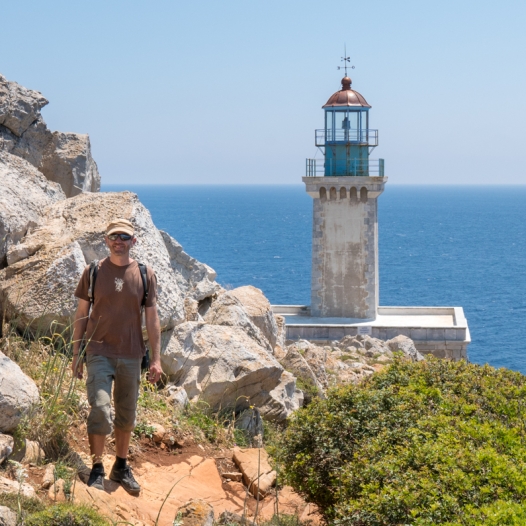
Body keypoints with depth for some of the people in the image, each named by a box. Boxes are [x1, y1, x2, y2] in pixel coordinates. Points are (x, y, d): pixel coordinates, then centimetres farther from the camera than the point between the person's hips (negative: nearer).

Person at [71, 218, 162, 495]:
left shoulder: (145, 275, 2)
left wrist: (156, 359, 0)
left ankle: (121, 467, 28)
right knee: (100, 409, -14)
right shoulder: (93, 272, 0)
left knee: (127, 415, 11)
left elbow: (152, 319, 4)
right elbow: (81, 314, 5)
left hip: (131, 355, 2)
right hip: (99, 353, -2)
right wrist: (76, 355, 3)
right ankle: (96, 469, -1)